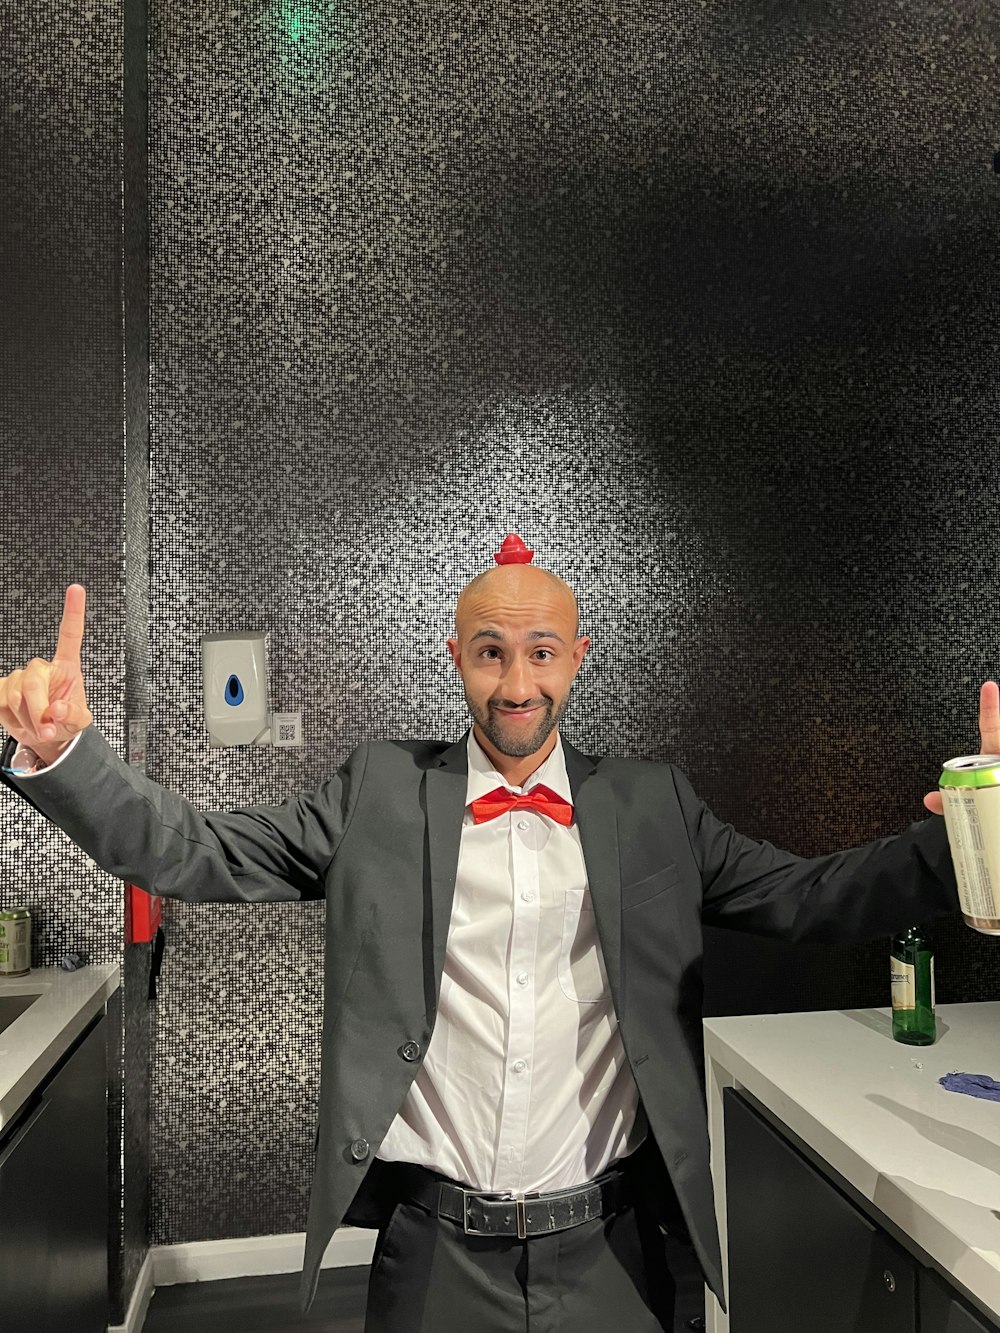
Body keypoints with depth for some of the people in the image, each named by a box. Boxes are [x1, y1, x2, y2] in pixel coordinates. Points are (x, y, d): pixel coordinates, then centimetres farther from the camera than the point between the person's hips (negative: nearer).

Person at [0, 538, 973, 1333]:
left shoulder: (651, 804, -1)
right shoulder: (381, 791, -4)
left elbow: (811, 899, -4)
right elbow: (193, 854, -7)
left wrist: (960, 840, -19)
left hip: (605, 1249, 1)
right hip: (434, 1250, 0)